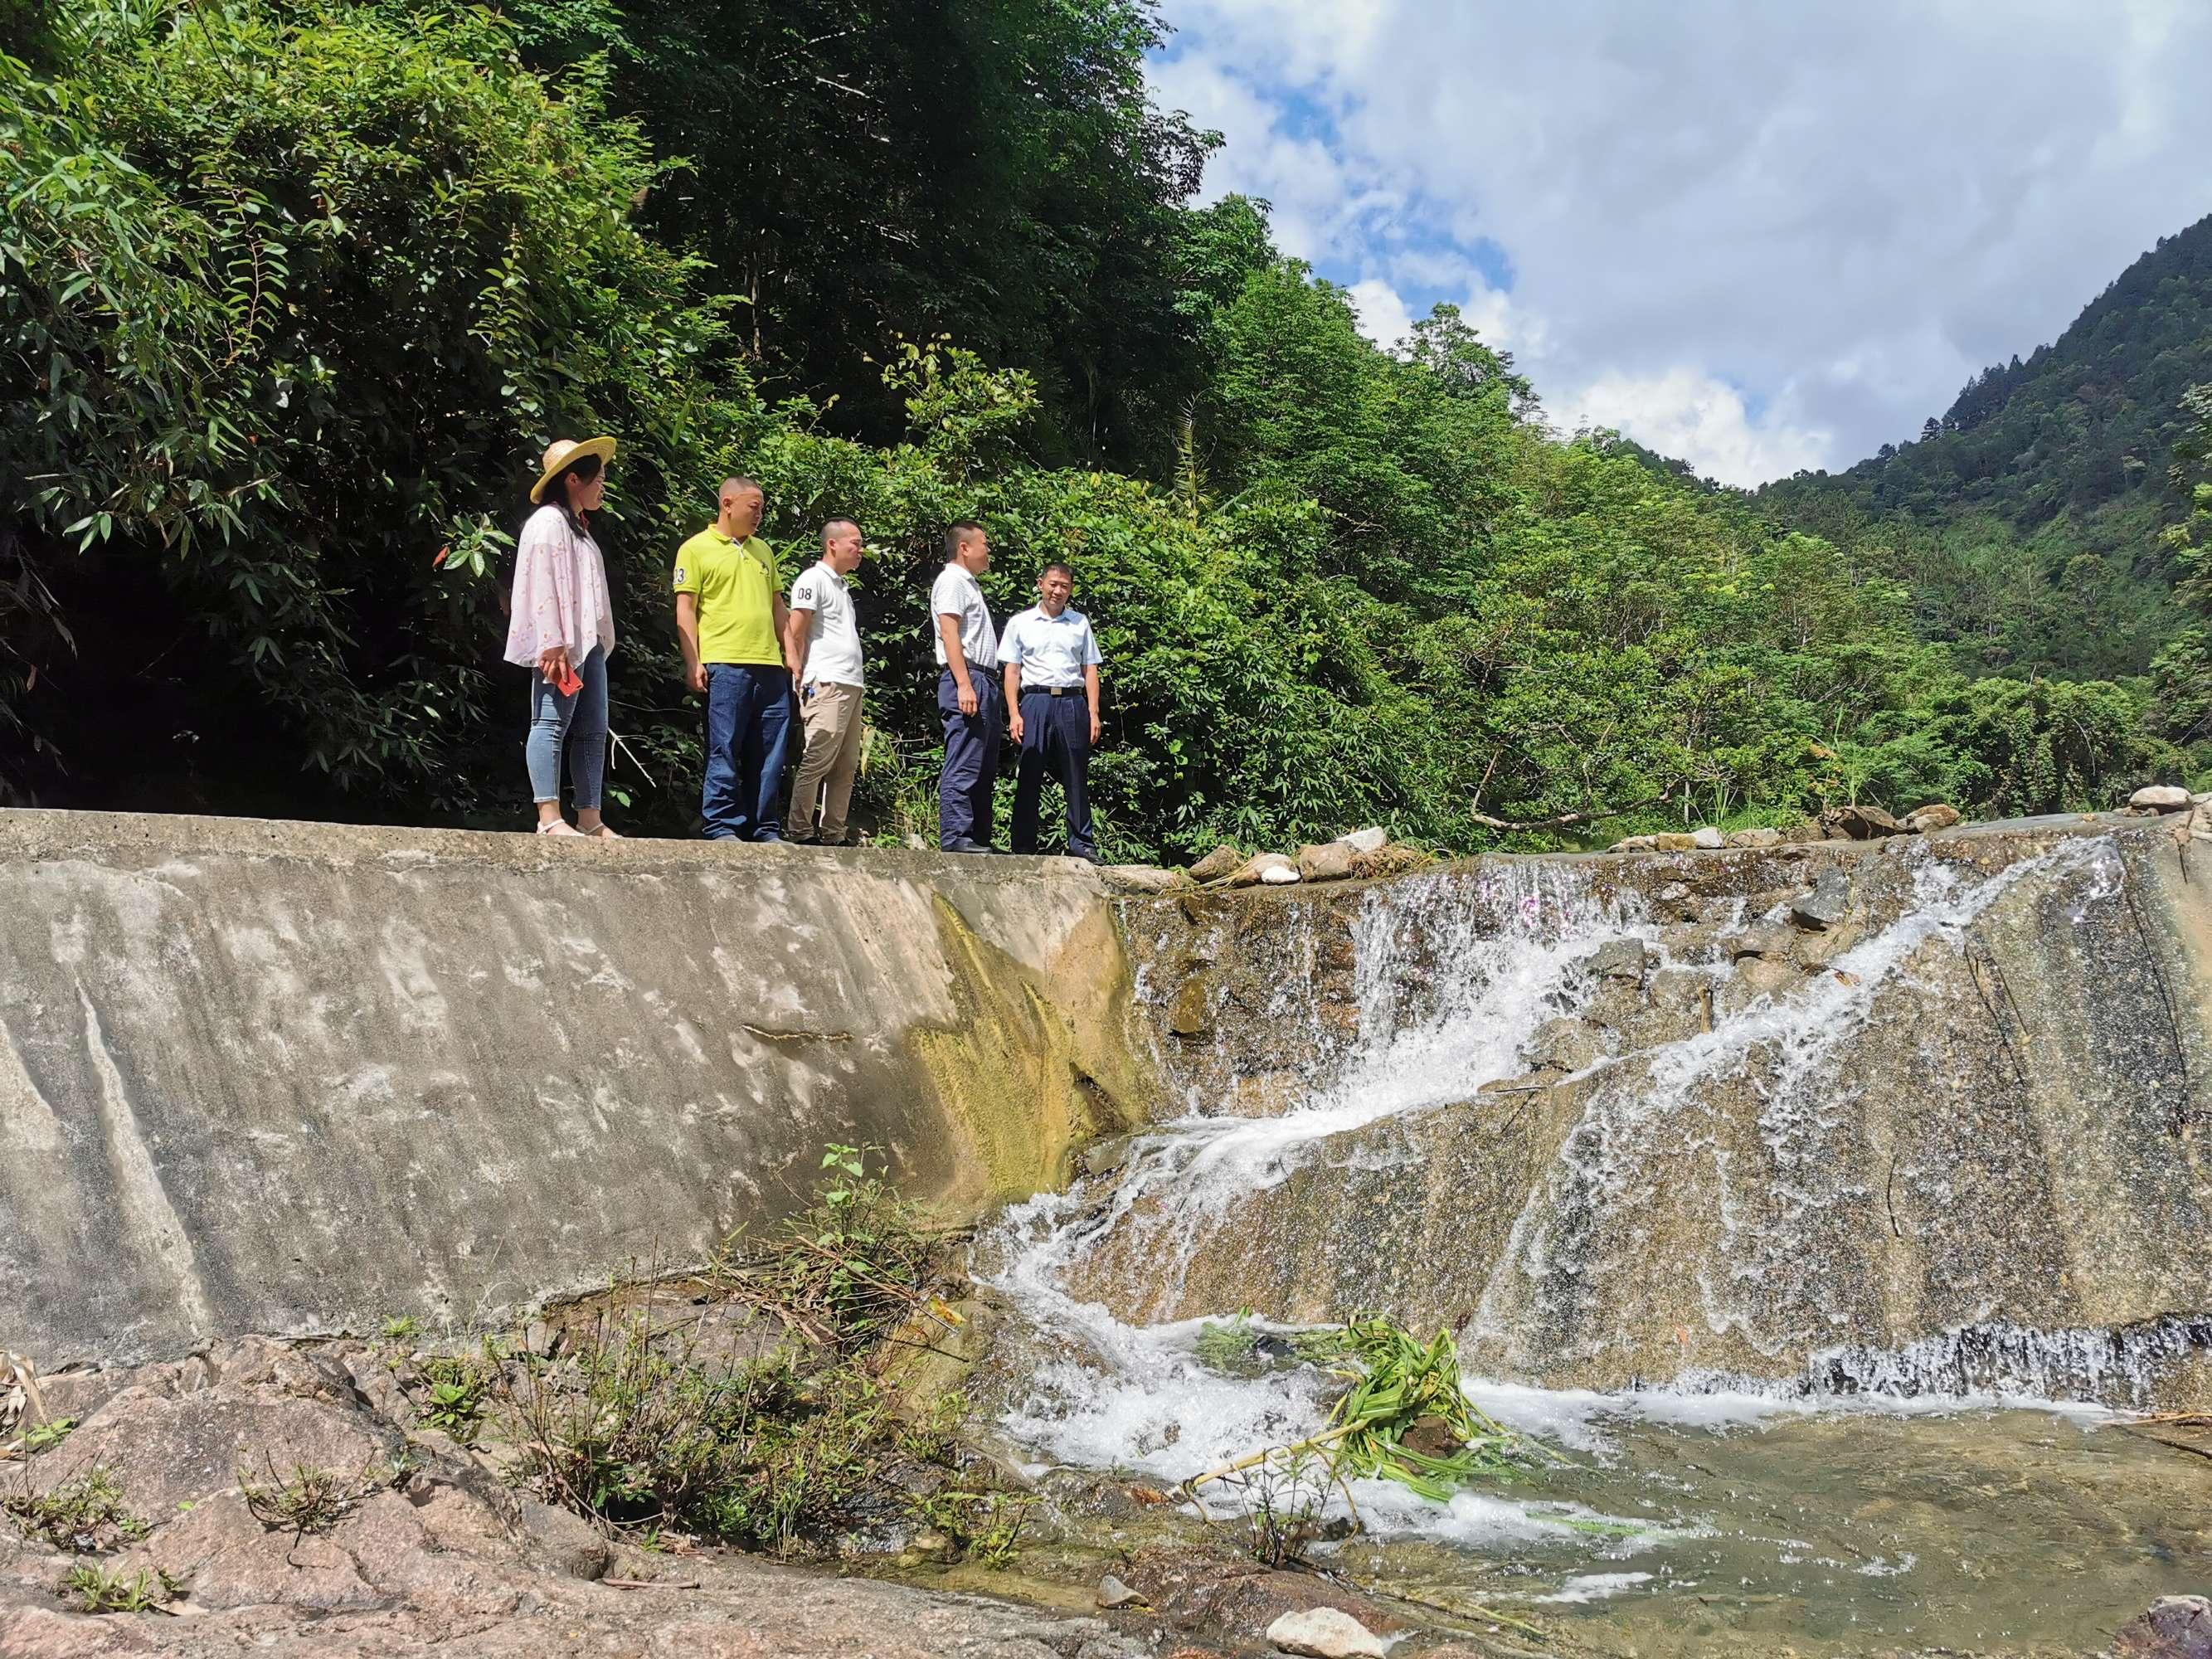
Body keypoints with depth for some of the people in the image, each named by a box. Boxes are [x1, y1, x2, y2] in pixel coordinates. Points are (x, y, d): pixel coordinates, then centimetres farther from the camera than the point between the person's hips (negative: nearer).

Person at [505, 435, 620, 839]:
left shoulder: (578, 528, 24)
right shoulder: (549, 521, -5)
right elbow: (543, 586, -15)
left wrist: (600, 643, 15)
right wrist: (553, 645, -22)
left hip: (589, 642, 10)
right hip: (563, 644, -10)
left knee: (593, 730, 6)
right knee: (553, 724, -10)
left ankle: (590, 819, 8)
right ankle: (549, 818, -13)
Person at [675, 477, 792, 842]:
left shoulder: (763, 550, 21)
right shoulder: (697, 548, 3)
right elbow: (685, 609, -2)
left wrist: (789, 652, 16)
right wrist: (693, 661, -10)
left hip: (770, 666, 6)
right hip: (724, 664, -6)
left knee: (770, 753, 5)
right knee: (724, 751, -5)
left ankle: (765, 828, 11)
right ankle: (722, 827, 1)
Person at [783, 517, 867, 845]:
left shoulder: (842, 586, 24)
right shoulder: (813, 579, -2)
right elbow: (795, 634, -8)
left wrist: (855, 682, 15)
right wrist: (804, 682, -14)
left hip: (851, 685, 9)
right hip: (826, 685, -9)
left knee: (846, 766, 8)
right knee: (817, 761, -11)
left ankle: (833, 835, 11)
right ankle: (801, 832, -8)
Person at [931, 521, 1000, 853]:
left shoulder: (968, 583, 25)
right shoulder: (952, 580, -5)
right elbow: (949, 633, -16)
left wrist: (985, 688, 18)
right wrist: (964, 685, -24)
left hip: (982, 681, 10)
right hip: (966, 679, -10)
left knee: (985, 768, 10)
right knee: (963, 766, -13)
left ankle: (979, 838, 13)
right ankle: (956, 836, -14)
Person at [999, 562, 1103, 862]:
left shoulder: (1080, 623, 16)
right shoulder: (1020, 623, 10)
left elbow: (1090, 670, 13)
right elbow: (1011, 671, 6)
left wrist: (1093, 713, 3)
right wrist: (1014, 714, -5)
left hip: (1072, 703, 2)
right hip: (1035, 702, -2)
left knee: (1075, 778, 3)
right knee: (1029, 778, -4)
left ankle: (1082, 845, 7)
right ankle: (1023, 847, -1)